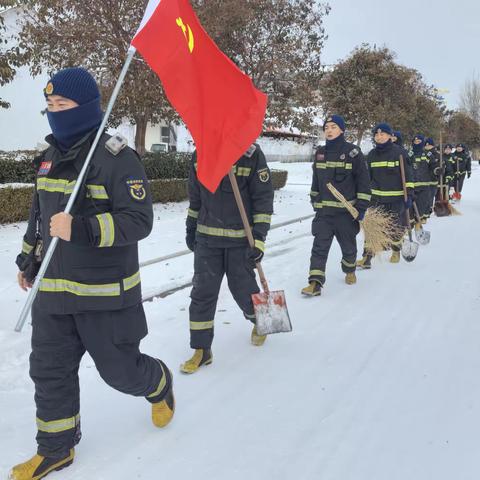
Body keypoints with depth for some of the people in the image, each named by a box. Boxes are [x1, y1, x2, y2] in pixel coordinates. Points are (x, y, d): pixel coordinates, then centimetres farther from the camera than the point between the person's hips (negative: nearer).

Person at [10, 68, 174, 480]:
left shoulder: (116, 159, -15)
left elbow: (139, 220, -20)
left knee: (119, 369, 8)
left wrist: (81, 230, -31)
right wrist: (29, 259, 28)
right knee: (49, 371, 12)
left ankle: (159, 385, 41)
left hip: (105, 292, -7)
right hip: (53, 290, 7)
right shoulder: (50, 158, 9)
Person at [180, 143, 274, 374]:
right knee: (202, 292, 1)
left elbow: (263, 198, -10)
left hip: (240, 239, -3)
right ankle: (201, 350, 13)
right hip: (206, 237, 3)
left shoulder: (252, 154, -11)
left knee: (243, 289, 8)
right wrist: (191, 229, 17)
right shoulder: (200, 154, 2)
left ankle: (259, 321, 41)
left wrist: (259, 239, -15)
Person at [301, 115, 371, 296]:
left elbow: (363, 180, -6)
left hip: (346, 209, -3)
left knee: (348, 245, 13)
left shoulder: (352, 152, -6)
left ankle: (349, 271, 39)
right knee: (320, 246, -8)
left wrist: (361, 206, -10)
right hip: (324, 209, 3)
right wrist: (315, 200, 20)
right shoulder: (320, 152, 8)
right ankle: (315, 282, -10)